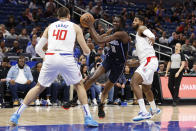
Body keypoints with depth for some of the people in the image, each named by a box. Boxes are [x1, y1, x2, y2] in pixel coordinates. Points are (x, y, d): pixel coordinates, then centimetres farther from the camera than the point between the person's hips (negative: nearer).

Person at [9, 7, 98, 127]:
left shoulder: (50, 27, 22)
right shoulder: (75, 27, 16)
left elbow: (38, 48, 17)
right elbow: (86, 51, 13)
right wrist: (87, 52, 37)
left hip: (50, 58, 2)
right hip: (67, 58, -2)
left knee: (39, 87, 19)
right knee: (79, 85, 19)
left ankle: (17, 115, 13)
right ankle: (88, 118, 7)